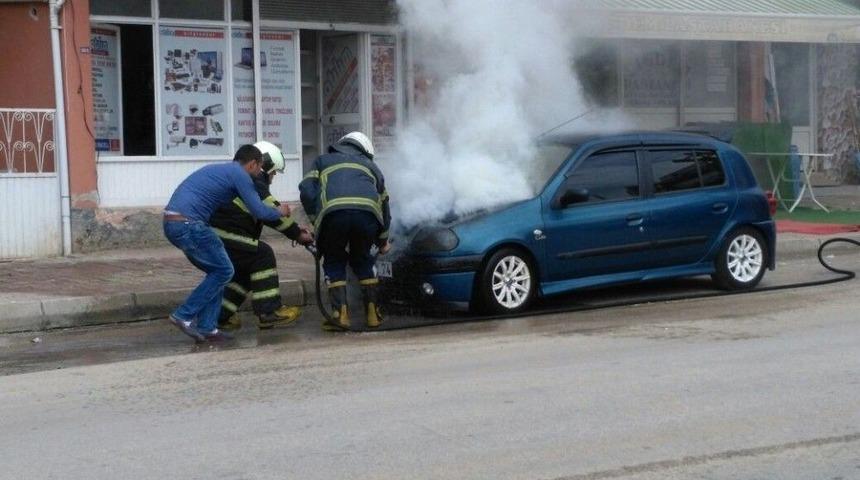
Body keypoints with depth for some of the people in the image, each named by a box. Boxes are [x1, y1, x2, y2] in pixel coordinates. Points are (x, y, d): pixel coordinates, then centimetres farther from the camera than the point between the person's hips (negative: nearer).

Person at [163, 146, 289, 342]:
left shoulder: (219, 169, 25)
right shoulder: (240, 174, -2)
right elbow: (259, 211, -6)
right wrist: (280, 212, 14)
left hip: (172, 223, 9)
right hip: (188, 224, -9)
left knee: (217, 271, 15)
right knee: (223, 271, 2)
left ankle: (206, 327, 12)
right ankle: (184, 315, 0)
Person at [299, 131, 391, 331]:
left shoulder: (322, 161, 33)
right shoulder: (370, 165, 38)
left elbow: (306, 191, 16)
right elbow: (383, 203, 39)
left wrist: (316, 220, 25)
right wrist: (383, 241, 49)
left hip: (333, 211, -2)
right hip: (367, 212, 2)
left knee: (334, 263, 18)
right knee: (362, 260, 25)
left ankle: (340, 315, 7)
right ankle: (373, 314, 23)